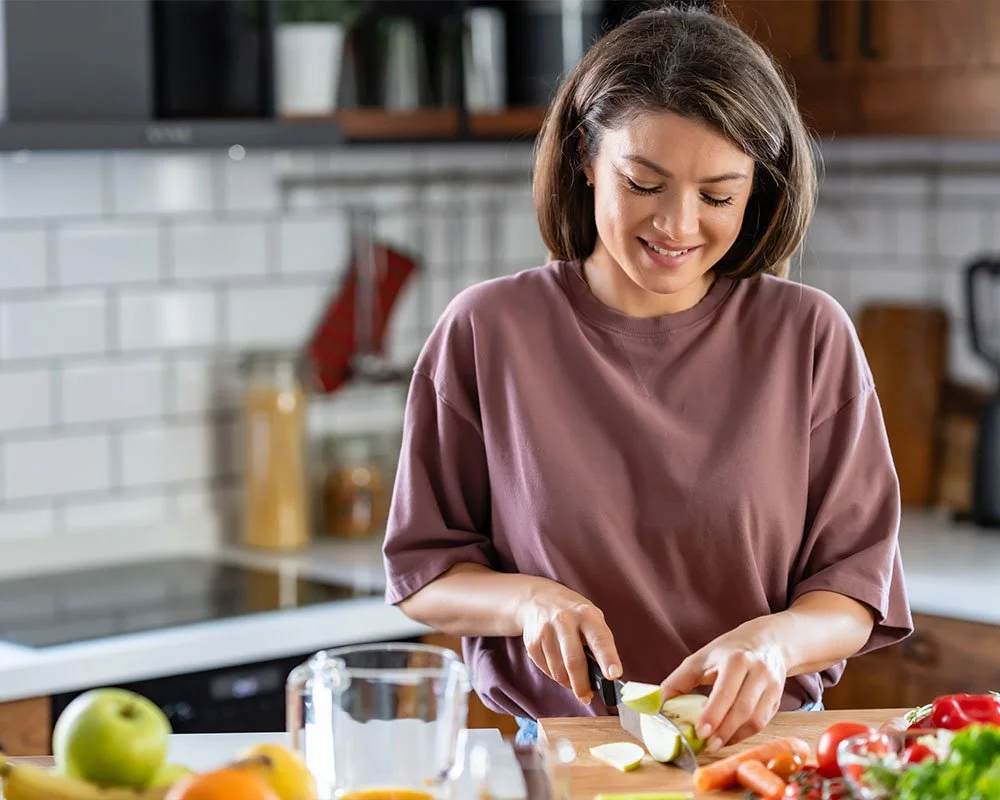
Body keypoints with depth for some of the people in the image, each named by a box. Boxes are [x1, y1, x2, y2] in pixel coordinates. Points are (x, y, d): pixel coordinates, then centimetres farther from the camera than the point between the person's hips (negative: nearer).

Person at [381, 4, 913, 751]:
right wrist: (527, 601, -14)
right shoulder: (487, 331, 0)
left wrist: (774, 640, -20)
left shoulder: (810, 335, 1)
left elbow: (856, 584, 2)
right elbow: (421, 573, 7)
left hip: (762, 740, 0)